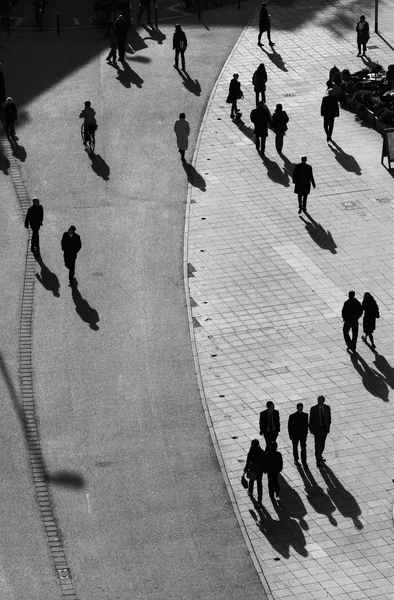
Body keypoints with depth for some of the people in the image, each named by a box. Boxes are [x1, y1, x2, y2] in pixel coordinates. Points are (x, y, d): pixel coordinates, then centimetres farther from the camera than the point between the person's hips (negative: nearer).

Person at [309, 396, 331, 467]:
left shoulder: (327, 408, -5)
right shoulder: (313, 408, -13)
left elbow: (329, 418, 5)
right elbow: (311, 419, -5)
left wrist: (328, 427, 4)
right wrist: (311, 429, -5)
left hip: (324, 428, 3)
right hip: (317, 428, -3)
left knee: (322, 443, 16)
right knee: (317, 444, -5)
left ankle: (319, 456, 38)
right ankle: (318, 460, 2)